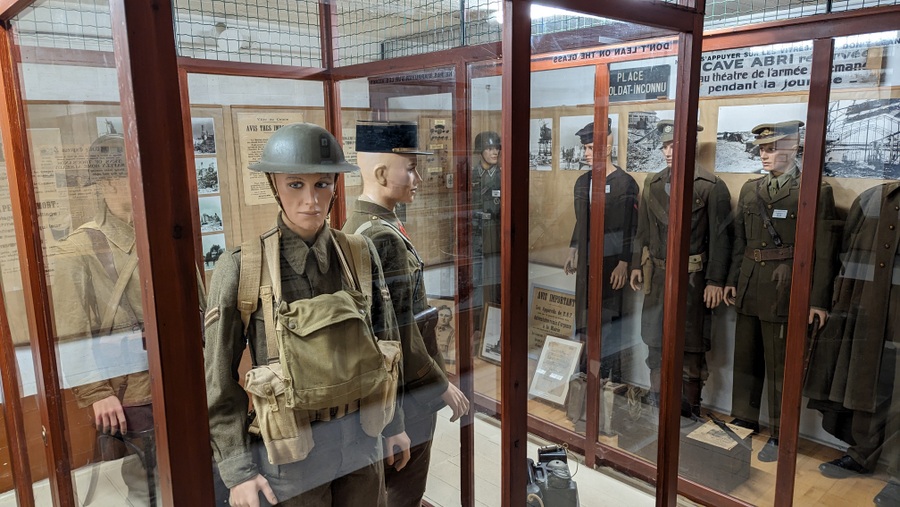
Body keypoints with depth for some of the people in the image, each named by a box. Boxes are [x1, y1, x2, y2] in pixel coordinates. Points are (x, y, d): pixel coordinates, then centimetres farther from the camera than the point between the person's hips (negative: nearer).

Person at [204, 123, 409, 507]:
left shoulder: (360, 253, -4)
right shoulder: (242, 267, -14)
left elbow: (384, 344, 6)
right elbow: (219, 377, -8)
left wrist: (394, 423, 10)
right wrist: (237, 469, -8)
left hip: (361, 442, 3)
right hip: (290, 453, -3)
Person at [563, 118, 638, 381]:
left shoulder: (624, 182, -9)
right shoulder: (582, 182, 10)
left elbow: (631, 228, -10)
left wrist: (624, 263, -14)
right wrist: (573, 251, 13)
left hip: (612, 264, -6)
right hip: (587, 263, 6)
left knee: (610, 320, 2)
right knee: (586, 321, 10)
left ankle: (614, 377, 16)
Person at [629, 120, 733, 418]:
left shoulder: (711, 187, -7)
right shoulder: (653, 184, 9)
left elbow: (720, 238, -8)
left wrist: (716, 281, -11)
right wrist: (637, 265, 10)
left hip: (691, 279, -5)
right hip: (657, 276, 5)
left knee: (690, 349, 4)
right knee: (656, 344, 14)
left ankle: (689, 413, 18)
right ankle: (656, 407, 28)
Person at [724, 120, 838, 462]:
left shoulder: (816, 191, -6)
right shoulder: (750, 190, 11)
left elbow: (823, 251, -8)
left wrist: (818, 300, -10)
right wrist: (732, 280, 11)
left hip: (786, 291, -5)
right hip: (749, 288, 6)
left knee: (780, 367, 4)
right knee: (745, 360, 15)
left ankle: (780, 437, 19)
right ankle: (744, 421, 31)